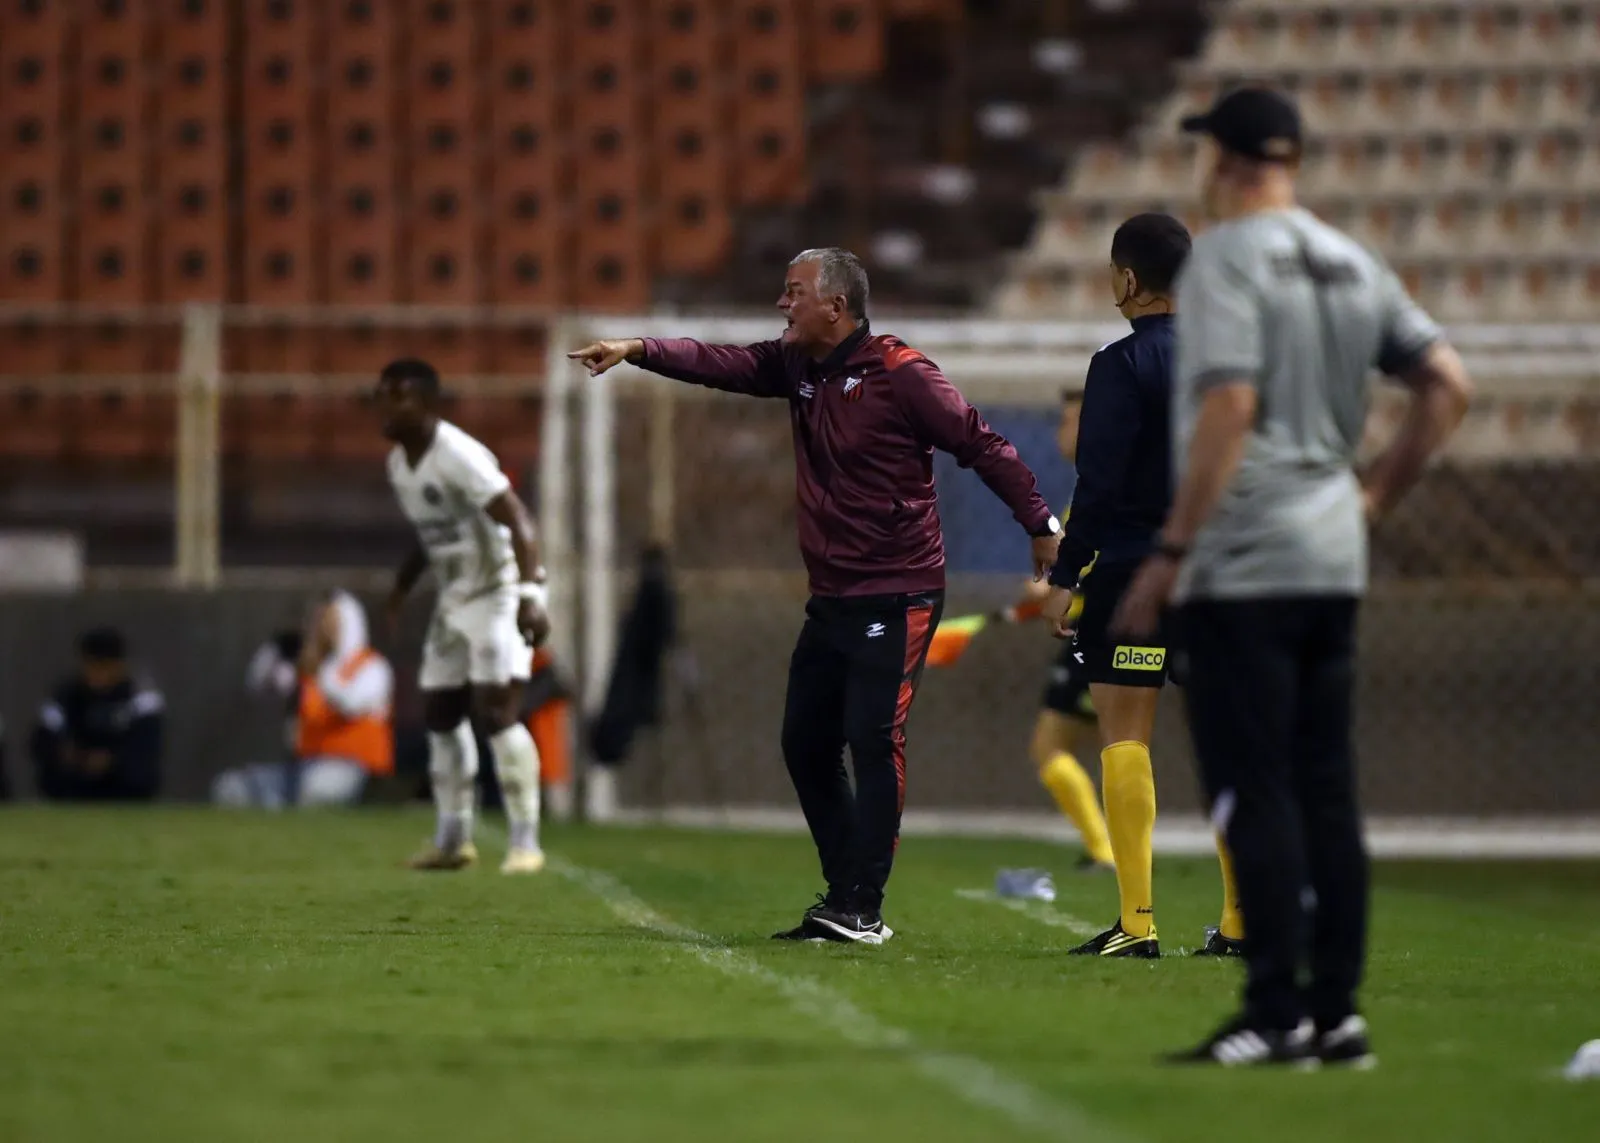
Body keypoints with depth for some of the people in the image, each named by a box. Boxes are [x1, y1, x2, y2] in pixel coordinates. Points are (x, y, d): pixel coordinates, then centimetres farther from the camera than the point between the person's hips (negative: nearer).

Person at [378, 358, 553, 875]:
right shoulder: (398, 463, 7)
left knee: (497, 711, -17)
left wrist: (530, 595, -38)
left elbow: (517, 522, -28)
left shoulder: (458, 458, -22)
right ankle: (453, 839, 22)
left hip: (500, 592, -9)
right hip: (454, 599, 9)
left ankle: (526, 842, -13)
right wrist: (403, 587, 19)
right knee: (440, 715, 10)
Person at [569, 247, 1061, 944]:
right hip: (832, 595, 9)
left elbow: (981, 447, -11)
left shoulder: (898, 373, -13)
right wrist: (637, 351, -15)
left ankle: (862, 910, -14)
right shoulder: (797, 366, 9)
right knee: (806, 743, 9)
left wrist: (1041, 527, -11)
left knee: (874, 740, -14)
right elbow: (719, 364, 0)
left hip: (897, 595, -9)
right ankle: (842, 897, 16)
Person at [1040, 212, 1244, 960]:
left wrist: (1064, 576, -10)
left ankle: (1137, 921, -7)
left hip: (1133, 566, -6)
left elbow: (1100, 483, -14)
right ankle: (1242, 921, 8)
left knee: (1124, 736, -1)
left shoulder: (1122, 365, -9)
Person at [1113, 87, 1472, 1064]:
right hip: (1336, 562, 8)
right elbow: (1449, 384, 11)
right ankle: (1337, 1012, 11)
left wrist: (1169, 553, -17)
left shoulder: (1226, 258, -10)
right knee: (1326, 791, 10)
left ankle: (1278, 1014, -10)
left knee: (1256, 792, -7)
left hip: (1243, 563, -7)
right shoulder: (1356, 265, 13)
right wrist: (1377, 494, 15)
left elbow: (1231, 407, -19)